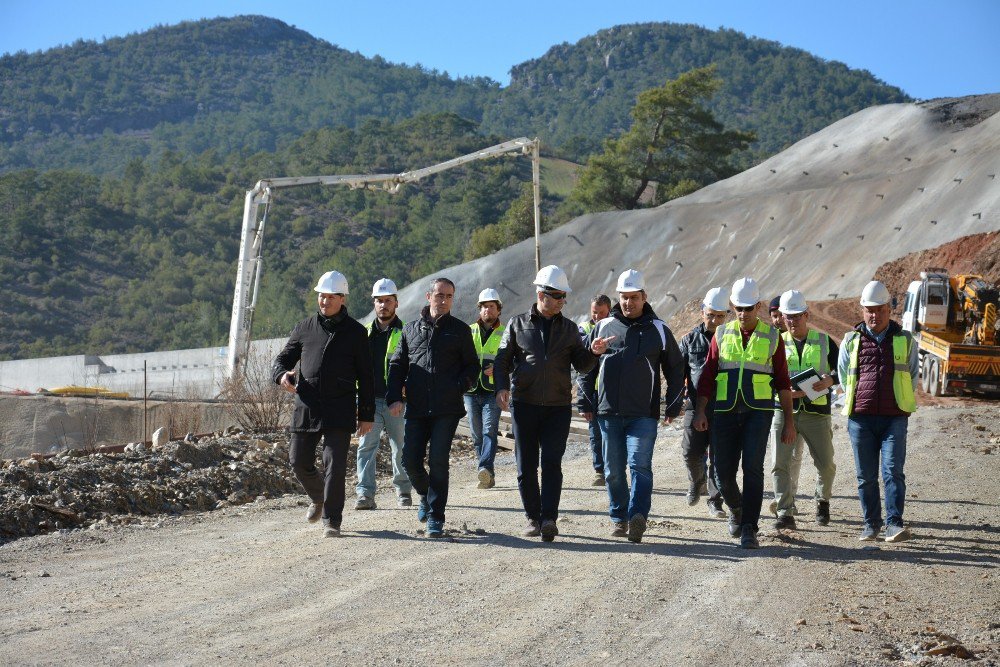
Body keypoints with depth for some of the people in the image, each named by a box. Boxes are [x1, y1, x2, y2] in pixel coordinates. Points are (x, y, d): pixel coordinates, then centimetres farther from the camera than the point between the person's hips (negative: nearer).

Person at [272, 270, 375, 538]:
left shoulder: (354, 332, 4)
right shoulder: (305, 328, 10)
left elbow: (366, 377, 6)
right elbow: (282, 359, 14)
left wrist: (366, 415, 3)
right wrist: (282, 375, -11)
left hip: (340, 410, -3)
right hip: (306, 406, 3)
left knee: (335, 465, -9)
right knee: (299, 461, 8)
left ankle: (332, 520, 1)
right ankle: (318, 498, 36)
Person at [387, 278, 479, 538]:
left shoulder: (460, 330, 7)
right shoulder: (411, 330, 13)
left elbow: (472, 366, 11)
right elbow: (397, 365, 16)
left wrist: (460, 386, -9)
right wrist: (394, 397, 2)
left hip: (448, 409, -3)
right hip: (416, 409, 3)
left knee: (438, 460, -8)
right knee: (411, 460, 0)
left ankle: (435, 517, 0)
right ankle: (427, 496, 30)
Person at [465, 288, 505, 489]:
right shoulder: (469, 331, 14)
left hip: (493, 391, -3)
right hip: (471, 390, 3)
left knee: (489, 430, -18)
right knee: (477, 435, 5)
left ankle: (485, 469, -31)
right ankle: (489, 475, 13)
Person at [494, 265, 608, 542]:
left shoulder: (569, 329, 11)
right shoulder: (518, 325, 6)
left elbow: (581, 365, 9)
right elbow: (502, 360, 6)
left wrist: (593, 352, -12)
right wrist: (501, 387, -11)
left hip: (558, 407, 0)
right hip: (524, 405, 0)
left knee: (552, 463, -10)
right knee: (526, 466, 3)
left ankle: (549, 519, -14)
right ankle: (533, 517, 15)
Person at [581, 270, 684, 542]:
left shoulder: (659, 330, 6)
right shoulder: (603, 328, 8)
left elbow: (675, 369, 13)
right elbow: (587, 367, 15)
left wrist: (673, 405, 6)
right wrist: (585, 402, 10)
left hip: (644, 414, -2)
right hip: (608, 412, 3)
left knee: (640, 465, -15)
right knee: (613, 470, 7)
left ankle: (638, 516, -23)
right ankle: (619, 518, 18)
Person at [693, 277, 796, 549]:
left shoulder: (771, 337, 6)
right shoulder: (722, 335, 9)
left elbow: (782, 382, 8)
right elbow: (707, 375, 8)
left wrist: (789, 421, 5)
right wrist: (700, 411, -2)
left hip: (758, 411, -2)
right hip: (725, 411, 2)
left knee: (753, 467, -14)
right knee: (724, 472, 3)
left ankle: (749, 529, -10)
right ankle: (736, 510, 34)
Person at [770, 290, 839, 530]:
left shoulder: (824, 341, 10)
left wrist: (829, 380, -14)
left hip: (816, 412, 0)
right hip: (784, 410, 0)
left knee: (826, 463, 3)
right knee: (779, 463, -9)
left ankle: (822, 501, 30)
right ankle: (785, 513, -4)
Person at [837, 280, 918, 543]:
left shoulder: (905, 340, 9)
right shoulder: (851, 341, 9)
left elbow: (913, 376, 18)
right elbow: (843, 376, 20)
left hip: (894, 418, -1)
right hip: (861, 418, 1)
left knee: (893, 470, -13)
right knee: (866, 475, 4)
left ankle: (894, 524, -14)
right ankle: (871, 524, 13)